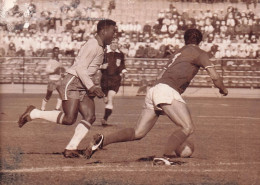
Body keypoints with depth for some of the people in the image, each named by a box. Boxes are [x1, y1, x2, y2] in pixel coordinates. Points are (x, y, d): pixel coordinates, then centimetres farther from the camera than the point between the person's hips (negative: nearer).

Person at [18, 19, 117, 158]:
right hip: (71, 83, -10)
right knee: (69, 119, -18)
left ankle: (71, 149, -8)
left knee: (90, 116, -6)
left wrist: (93, 89, 18)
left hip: (82, 88, 10)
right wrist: (92, 87, -22)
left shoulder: (100, 48, 17)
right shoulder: (92, 45, -14)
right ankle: (33, 113, -3)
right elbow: (80, 68, -21)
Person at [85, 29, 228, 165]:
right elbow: (214, 76, 2)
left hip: (153, 91, 8)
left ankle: (102, 140, -2)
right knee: (187, 128, -15)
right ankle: (165, 156, -29)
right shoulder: (198, 53, 8)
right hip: (167, 91, -8)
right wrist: (223, 89, 20)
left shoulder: (178, 53, 30)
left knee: (138, 133, 7)